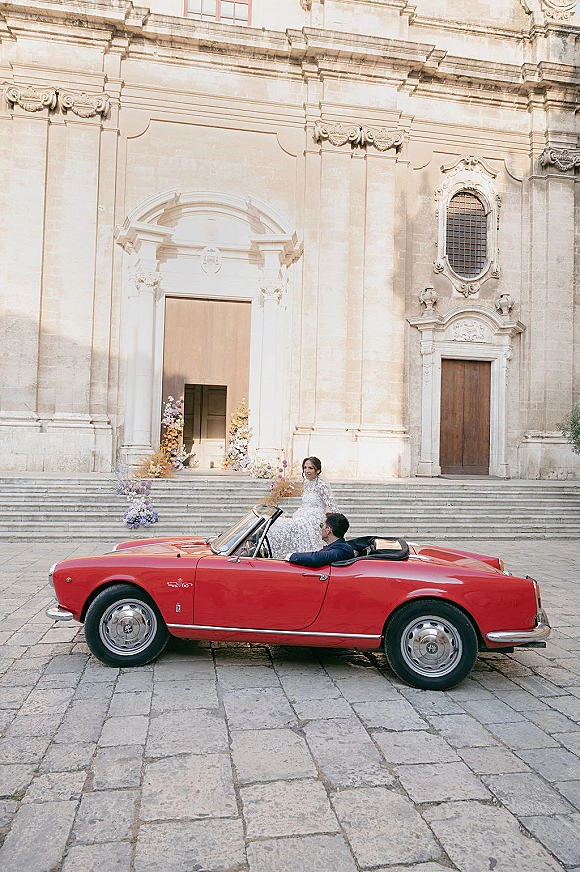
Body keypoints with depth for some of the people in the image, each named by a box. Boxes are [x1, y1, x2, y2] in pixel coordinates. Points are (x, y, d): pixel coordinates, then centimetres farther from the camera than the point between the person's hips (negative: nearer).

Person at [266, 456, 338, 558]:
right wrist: (292, 516, 16)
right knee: (279, 525, -11)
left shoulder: (322, 486, -11)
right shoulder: (306, 484, 15)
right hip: (304, 520, 8)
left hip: (315, 522, -8)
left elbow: (332, 508, -11)